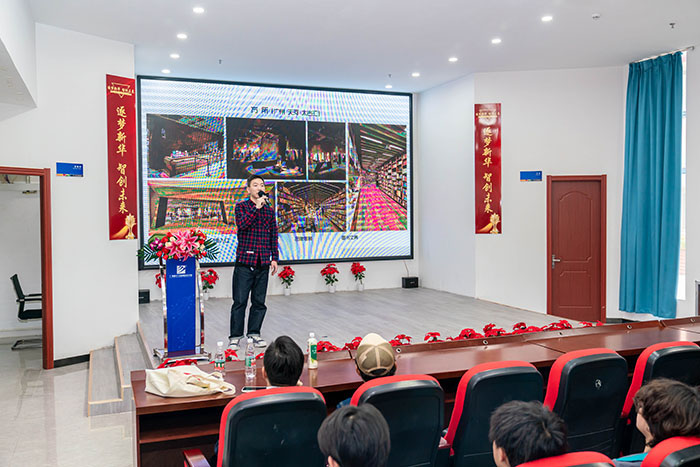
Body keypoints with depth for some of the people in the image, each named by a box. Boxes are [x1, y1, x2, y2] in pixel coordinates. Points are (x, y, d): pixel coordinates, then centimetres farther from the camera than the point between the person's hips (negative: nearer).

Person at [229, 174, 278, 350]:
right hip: (244, 260, -3)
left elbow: (274, 235, 15)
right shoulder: (241, 206, 3)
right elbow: (241, 224, -17)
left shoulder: (269, 210, 13)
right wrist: (257, 206, -17)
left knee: (259, 301, 8)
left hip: (263, 262, 4)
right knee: (240, 301, -1)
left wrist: (274, 258, 10)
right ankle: (235, 336, 8)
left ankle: (254, 333, 21)